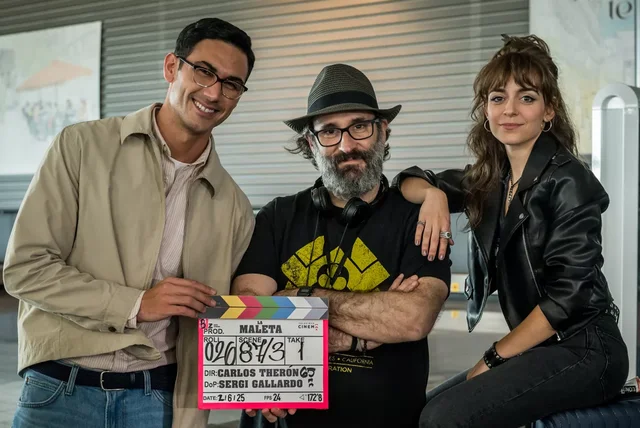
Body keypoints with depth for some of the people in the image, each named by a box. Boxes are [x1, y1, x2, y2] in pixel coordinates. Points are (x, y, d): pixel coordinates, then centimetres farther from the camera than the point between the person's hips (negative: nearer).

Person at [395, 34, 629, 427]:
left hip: (583, 350, -7)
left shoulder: (568, 182, -15)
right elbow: (410, 181, 12)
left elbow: (567, 294, -19)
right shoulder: (490, 179, 6)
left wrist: (494, 358, -12)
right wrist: (433, 193, -12)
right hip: (537, 348, 7)